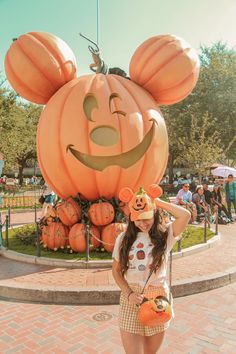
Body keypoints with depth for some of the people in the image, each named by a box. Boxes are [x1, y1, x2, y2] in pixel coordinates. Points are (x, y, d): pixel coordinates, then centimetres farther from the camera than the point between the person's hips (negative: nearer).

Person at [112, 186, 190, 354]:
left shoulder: (165, 234, -6)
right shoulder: (124, 238, -1)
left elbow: (186, 215, -24)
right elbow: (116, 270, 4)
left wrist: (158, 202, -14)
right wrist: (129, 293, -9)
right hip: (131, 300, 1)